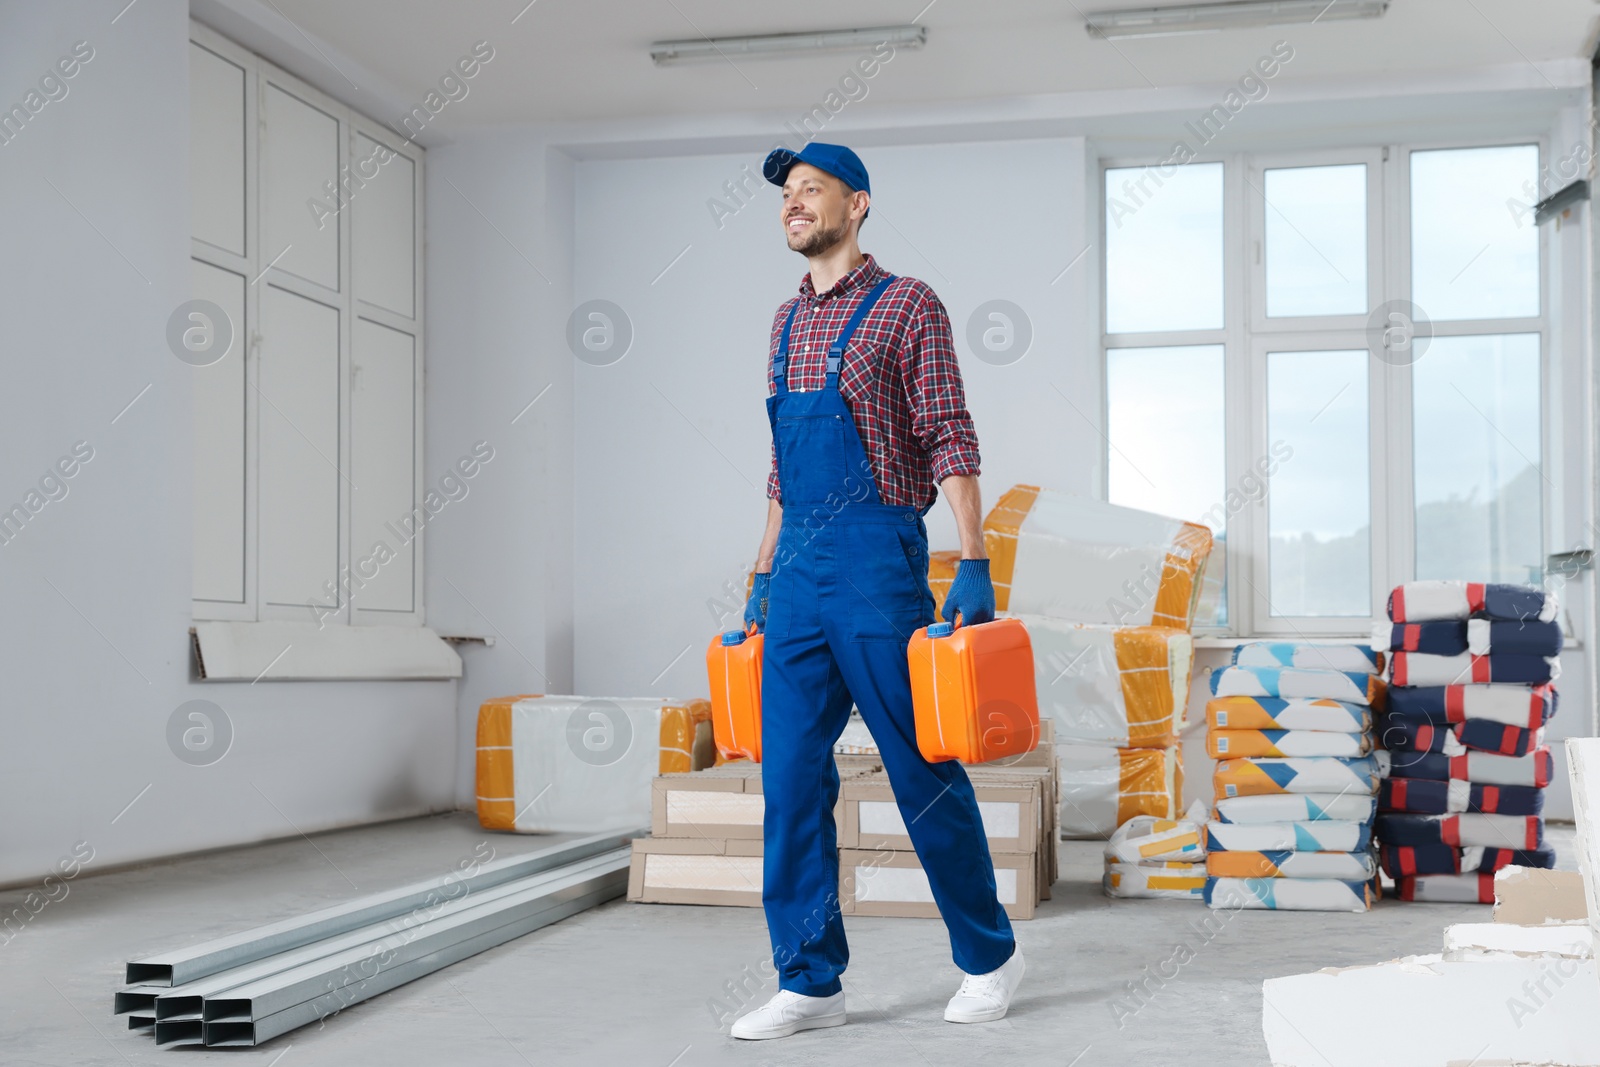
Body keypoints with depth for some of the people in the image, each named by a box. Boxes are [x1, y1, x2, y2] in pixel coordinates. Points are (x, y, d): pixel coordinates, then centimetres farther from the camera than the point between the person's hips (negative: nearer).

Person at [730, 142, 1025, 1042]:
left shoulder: (906, 306, -2)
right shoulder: (787, 323, 17)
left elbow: (951, 442, -8)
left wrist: (976, 566, -15)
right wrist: (765, 579, 19)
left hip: (877, 561, -6)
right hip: (797, 570, 7)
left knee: (923, 771, 1)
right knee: (792, 779, 3)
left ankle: (991, 955, 18)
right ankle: (810, 981, 10)